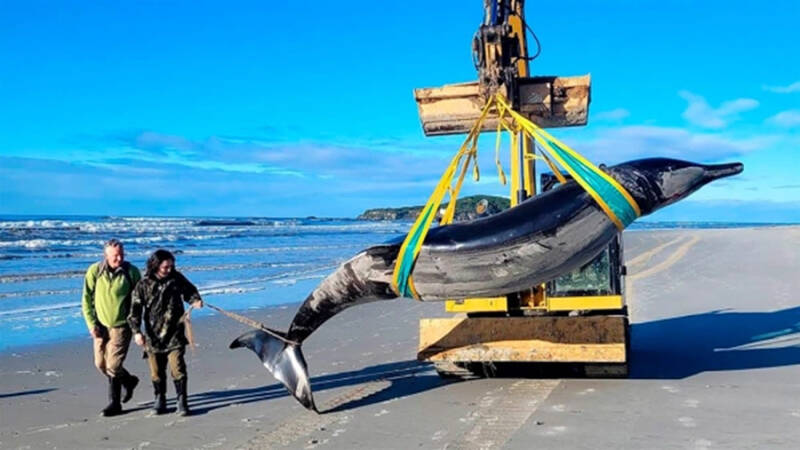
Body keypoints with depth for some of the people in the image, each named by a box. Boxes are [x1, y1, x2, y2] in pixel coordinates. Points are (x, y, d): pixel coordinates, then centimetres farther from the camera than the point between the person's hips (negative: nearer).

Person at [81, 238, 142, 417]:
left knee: (113, 366, -7)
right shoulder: (94, 271, -6)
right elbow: (87, 300, 0)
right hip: (101, 325, 4)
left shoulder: (132, 272, -9)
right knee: (101, 364, 11)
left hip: (121, 325, -3)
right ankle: (129, 381, 36)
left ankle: (114, 403, 9)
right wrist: (92, 324, -7)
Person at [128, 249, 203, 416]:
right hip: (153, 335, 0)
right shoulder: (144, 285, -4)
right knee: (156, 371, 10)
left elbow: (189, 290, 16)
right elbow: (135, 309, -4)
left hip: (174, 334, 0)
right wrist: (136, 331, -14)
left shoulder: (177, 278, 0)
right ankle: (160, 399, 27)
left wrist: (195, 300, -5)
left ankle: (182, 401, 2)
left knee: (177, 368, -7)